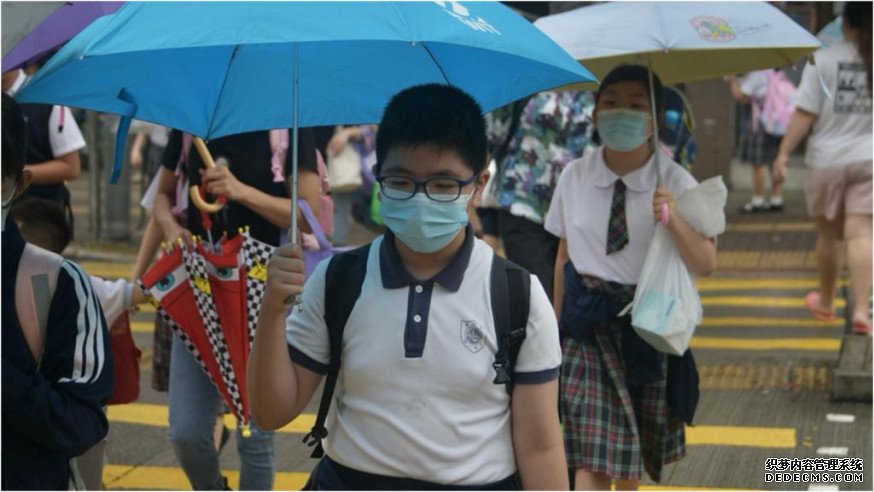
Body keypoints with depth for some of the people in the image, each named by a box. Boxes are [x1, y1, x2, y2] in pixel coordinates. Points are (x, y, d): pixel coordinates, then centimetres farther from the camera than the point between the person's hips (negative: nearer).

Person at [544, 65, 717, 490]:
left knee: (633, 455, 15)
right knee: (590, 457, -9)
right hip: (588, 326, 0)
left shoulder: (675, 182, -9)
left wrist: (674, 221, -33)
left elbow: (705, 264, -15)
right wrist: (559, 323, 11)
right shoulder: (575, 177, -4)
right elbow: (564, 254, 7)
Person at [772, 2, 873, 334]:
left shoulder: (824, 60, -7)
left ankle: (825, 303, 31)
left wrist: (784, 153, -7)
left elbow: (805, 114, -11)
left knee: (828, 235, 14)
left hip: (827, 160, -1)